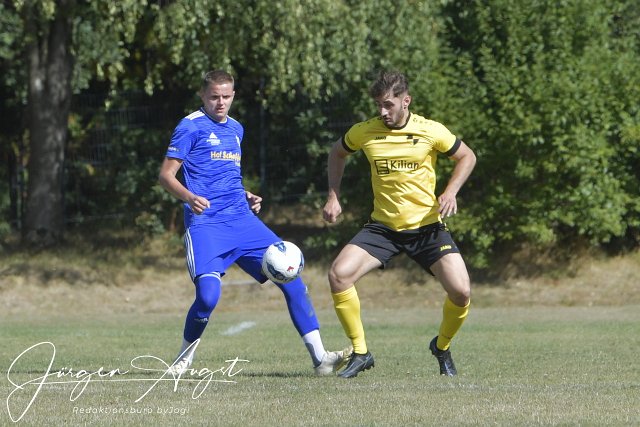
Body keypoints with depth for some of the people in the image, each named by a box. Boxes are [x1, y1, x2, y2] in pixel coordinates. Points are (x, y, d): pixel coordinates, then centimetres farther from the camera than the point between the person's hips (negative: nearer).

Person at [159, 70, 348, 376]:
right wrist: (189, 197, -24)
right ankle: (184, 358, 6)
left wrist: (245, 197, 13)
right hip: (206, 225, -6)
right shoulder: (191, 127, -3)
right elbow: (166, 175, -6)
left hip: (242, 221, 6)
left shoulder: (235, 129, 19)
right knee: (208, 295, -22)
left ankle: (319, 357, -1)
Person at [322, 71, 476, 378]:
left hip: (427, 225, -1)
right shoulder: (364, 132, -4)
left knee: (461, 291, -15)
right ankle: (360, 353, -5)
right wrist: (333, 197, 8)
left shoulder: (430, 131, -8)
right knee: (338, 274, -20)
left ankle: (442, 347, 18)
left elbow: (467, 157, 7)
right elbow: (337, 153, 17)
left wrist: (450, 192, -8)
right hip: (383, 226, 1)